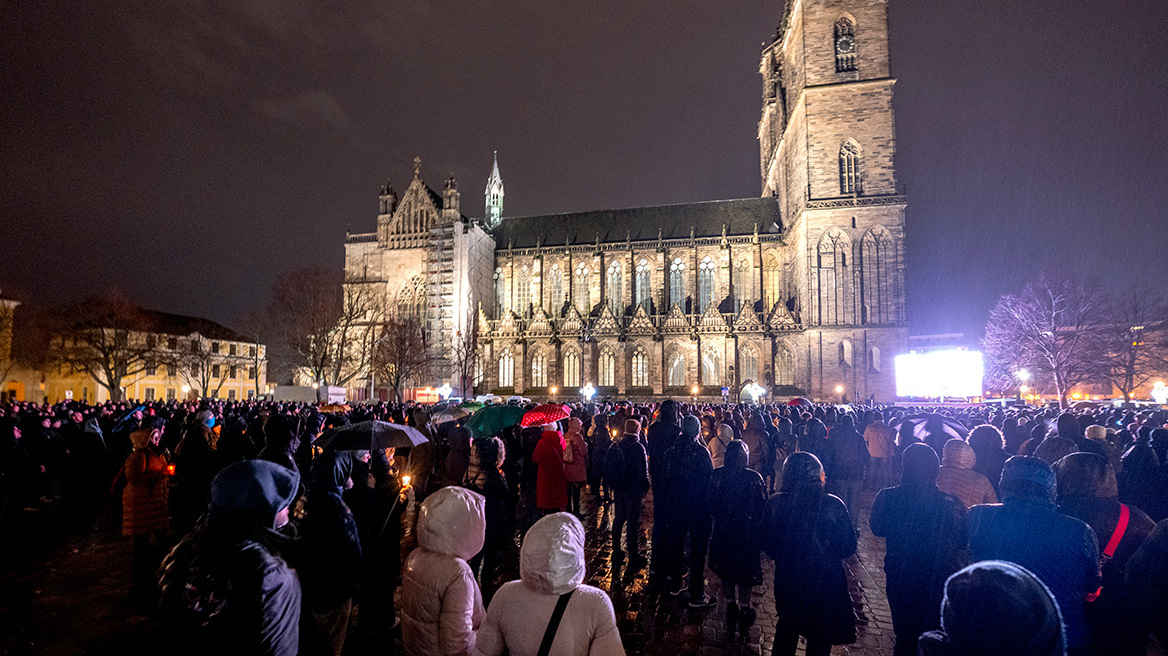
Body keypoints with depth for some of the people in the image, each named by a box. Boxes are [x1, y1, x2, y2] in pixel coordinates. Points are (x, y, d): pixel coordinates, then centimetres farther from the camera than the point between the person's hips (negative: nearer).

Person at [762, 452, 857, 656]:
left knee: (786, 626, 26)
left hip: (787, 577, 1)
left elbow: (767, 543, -6)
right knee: (820, 636, 23)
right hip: (825, 580, -1)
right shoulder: (833, 505, -22)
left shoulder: (776, 503, -17)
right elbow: (848, 545, -11)